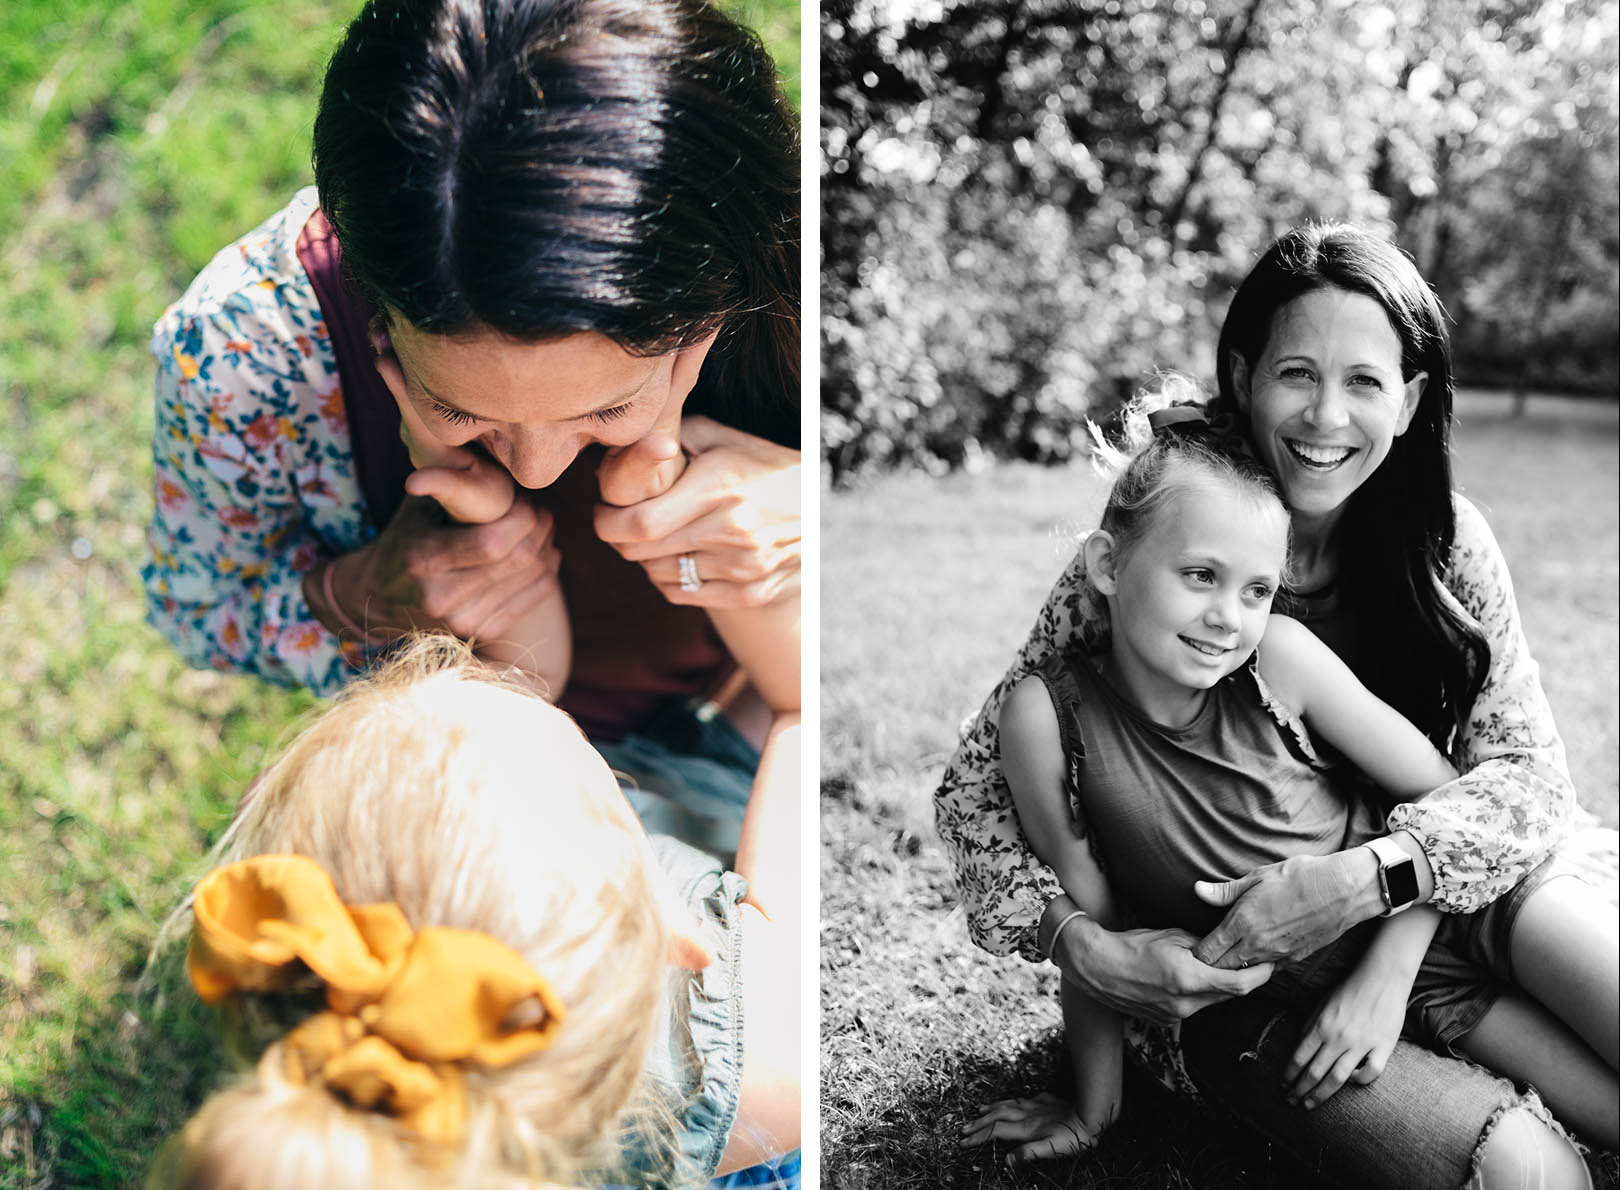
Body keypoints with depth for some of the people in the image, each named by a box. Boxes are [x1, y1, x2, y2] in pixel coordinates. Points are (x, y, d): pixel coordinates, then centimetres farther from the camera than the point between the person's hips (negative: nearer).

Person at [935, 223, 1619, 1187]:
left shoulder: (1447, 546, -4)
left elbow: (1530, 770, -9)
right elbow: (976, 787, -9)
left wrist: (1364, 880, -27)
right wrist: (1082, 949, -26)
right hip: (1225, 987, -4)